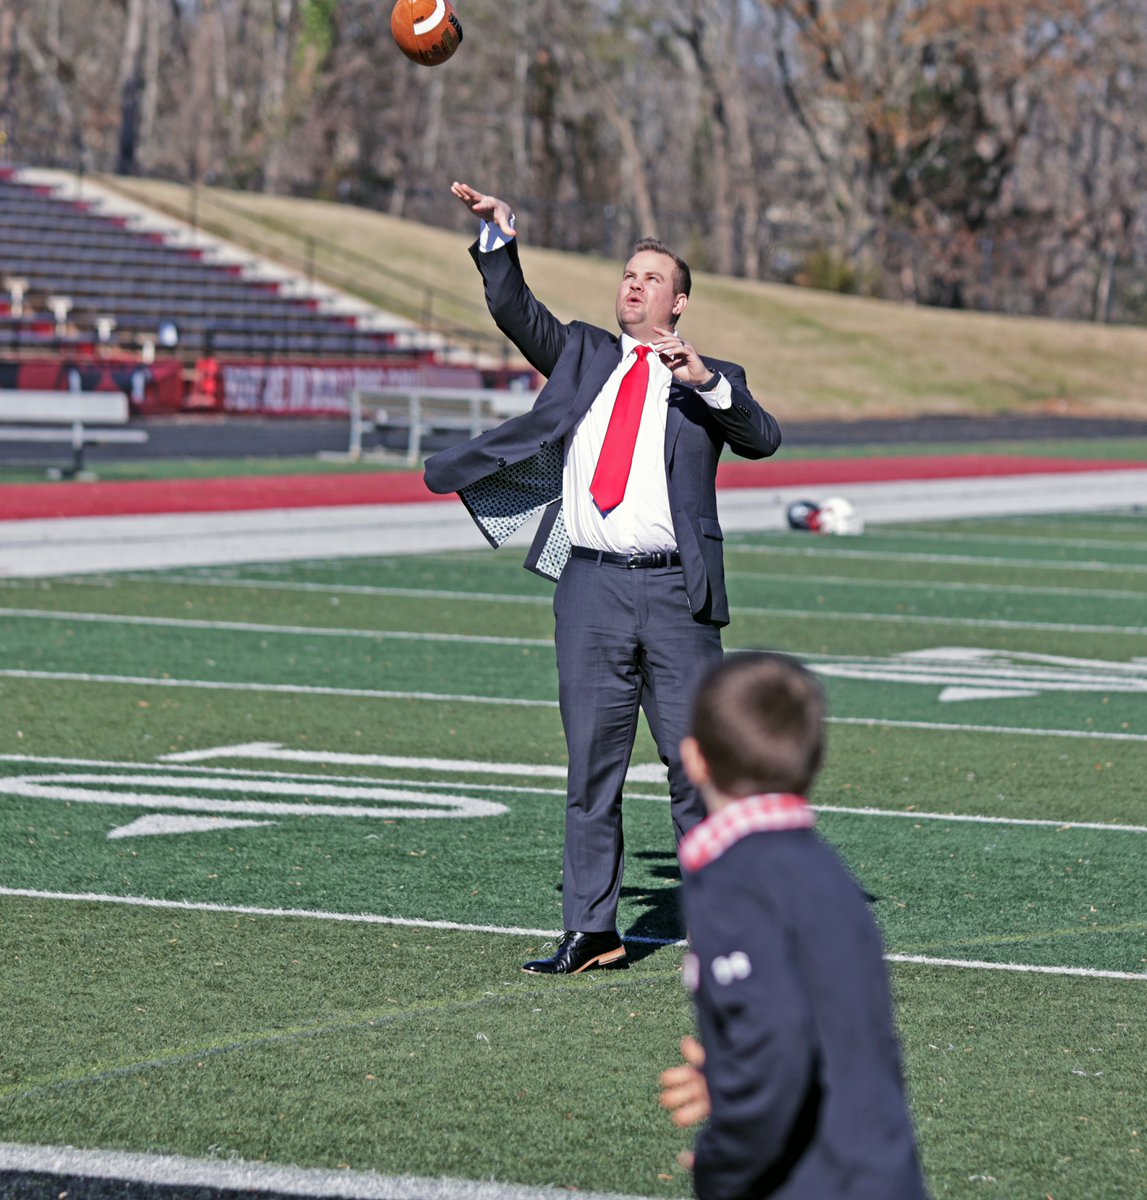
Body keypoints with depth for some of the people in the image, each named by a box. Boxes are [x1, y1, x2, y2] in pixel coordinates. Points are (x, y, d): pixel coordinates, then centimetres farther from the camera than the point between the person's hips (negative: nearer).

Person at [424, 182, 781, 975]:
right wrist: (500, 236, 0)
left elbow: (763, 440, -6)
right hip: (592, 589, 3)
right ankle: (592, 931, 8)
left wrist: (708, 382, -19)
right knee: (591, 764, 4)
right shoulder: (583, 356, 18)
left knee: (695, 761, -2)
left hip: (676, 593, -3)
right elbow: (514, 311, 11)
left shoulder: (710, 382, 8)